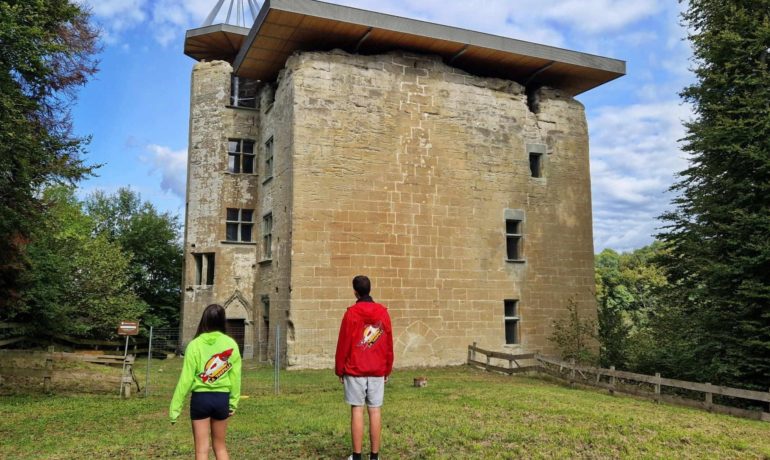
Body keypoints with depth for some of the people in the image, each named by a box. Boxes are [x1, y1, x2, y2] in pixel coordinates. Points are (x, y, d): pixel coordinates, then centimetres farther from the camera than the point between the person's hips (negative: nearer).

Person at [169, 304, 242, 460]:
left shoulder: (195, 344, -9)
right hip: (222, 398, 2)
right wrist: (234, 402, 10)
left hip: (200, 398, -2)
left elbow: (186, 378, -9)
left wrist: (175, 407, -1)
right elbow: (235, 376, -2)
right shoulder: (231, 344, -5)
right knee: (220, 446, 20)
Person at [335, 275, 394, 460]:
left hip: (355, 370, -2)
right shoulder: (383, 312, 3)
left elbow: (343, 344, -5)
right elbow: (389, 344, 6)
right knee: (374, 411, 5)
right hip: (377, 371, 3)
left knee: (357, 410, 1)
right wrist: (387, 369, 13)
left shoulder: (351, 313, -6)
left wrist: (339, 370, 4)